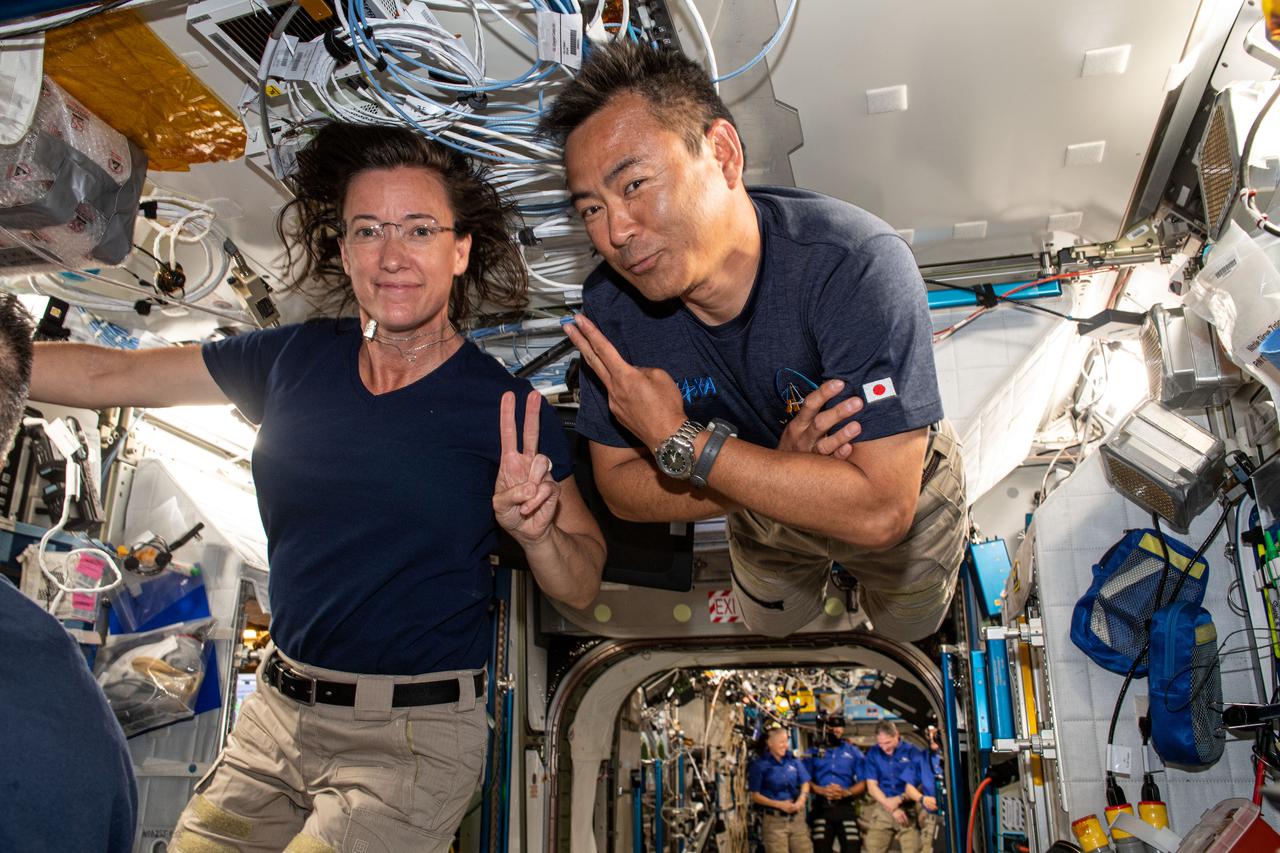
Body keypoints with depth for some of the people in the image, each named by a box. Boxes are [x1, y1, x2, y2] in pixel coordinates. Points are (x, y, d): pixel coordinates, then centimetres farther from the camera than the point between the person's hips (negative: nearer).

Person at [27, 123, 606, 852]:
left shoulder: (506, 410, -13)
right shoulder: (295, 360, -2)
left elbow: (581, 588, -7)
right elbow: (106, 375, 7)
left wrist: (535, 531, -27)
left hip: (415, 735, -4)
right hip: (277, 714, 5)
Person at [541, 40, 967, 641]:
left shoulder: (857, 265, -43)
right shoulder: (611, 303, -29)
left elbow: (880, 511, -45)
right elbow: (620, 488, -21)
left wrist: (679, 441, -44)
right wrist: (778, 467, -38)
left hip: (907, 491, -2)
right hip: (765, 508, 3)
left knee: (908, 633, 30)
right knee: (772, 630, 32)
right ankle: (810, 572, 64)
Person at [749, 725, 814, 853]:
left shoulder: (794, 761, 4)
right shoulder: (759, 765, -8)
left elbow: (805, 784, 8)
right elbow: (755, 796, -6)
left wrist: (801, 800, -12)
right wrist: (779, 804, -16)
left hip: (797, 817, 4)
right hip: (774, 820, -4)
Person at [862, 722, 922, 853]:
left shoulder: (912, 752, -1)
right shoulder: (873, 753, 4)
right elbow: (872, 786, 2)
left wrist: (898, 800, -15)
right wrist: (890, 806, -10)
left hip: (908, 811, -1)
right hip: (881, 810, 1)